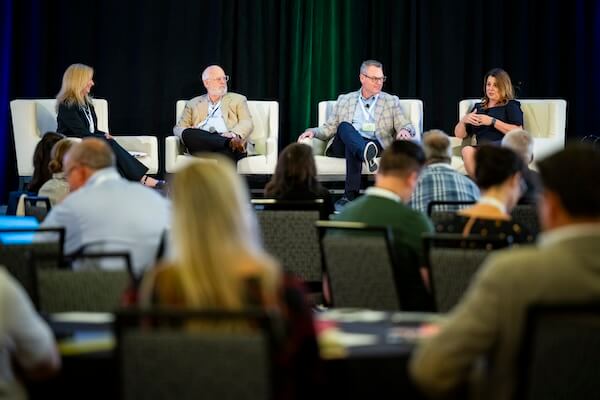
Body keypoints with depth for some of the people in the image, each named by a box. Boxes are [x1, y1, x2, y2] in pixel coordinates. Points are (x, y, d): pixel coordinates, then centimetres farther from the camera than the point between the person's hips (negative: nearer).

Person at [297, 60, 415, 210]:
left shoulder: (391, 102, 19)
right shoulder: (345, 100, 22)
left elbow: (406, 126, 10)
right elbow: (329, 128, 20)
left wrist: (405, 131, -16)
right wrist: (313, 131, -3)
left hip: (376, 144, -1)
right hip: (343, 145, 1)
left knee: (352, 148, -36)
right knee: (345, 126, -34)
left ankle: (350, 195, -46)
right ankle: (366, 153, -62)